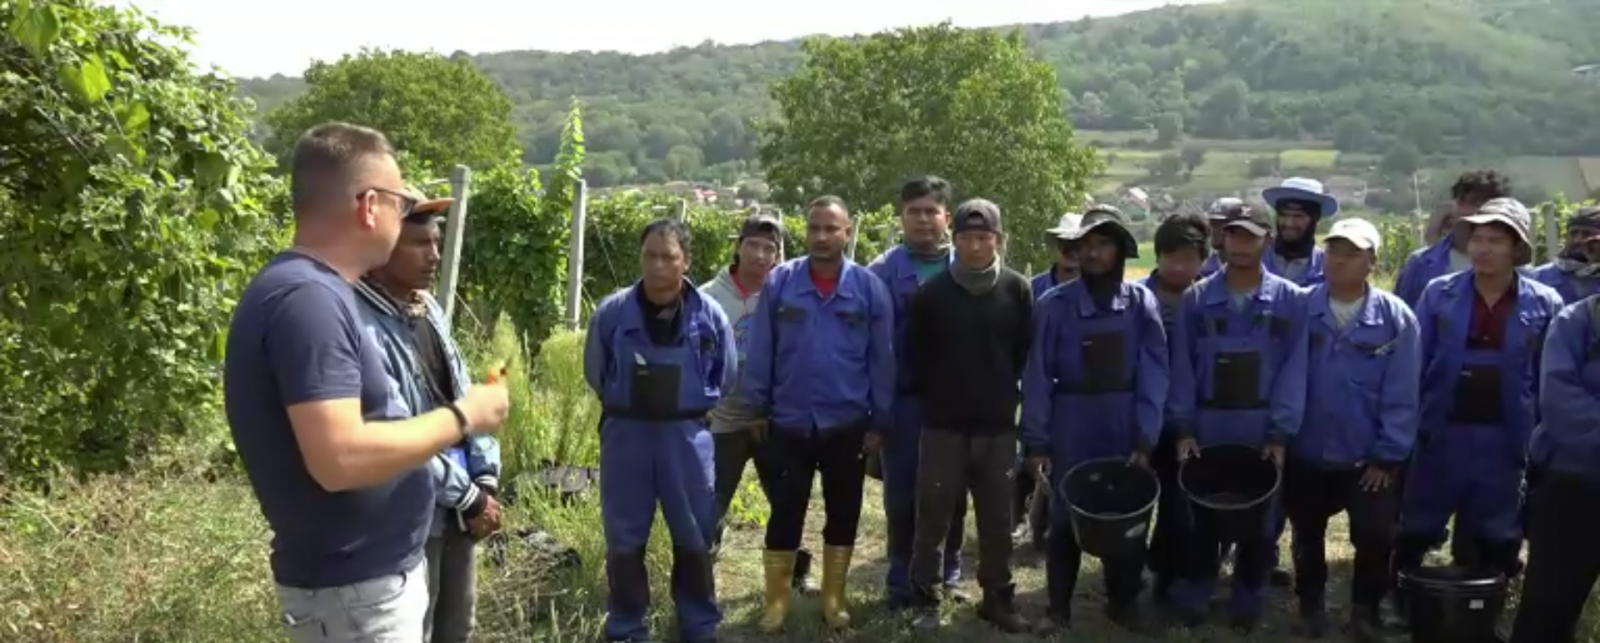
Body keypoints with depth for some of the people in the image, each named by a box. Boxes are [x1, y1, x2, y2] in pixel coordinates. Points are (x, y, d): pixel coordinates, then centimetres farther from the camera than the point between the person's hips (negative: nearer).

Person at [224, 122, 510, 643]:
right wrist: (461, 417, -20)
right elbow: (340, 457, -31)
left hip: (372, 572, 10)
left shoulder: (311, 289, 8)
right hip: (352, 589, -9)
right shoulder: (307, 298, -23)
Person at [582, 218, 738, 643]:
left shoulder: (709, 315, -8)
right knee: (625, 539, 9)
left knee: (695, 538, 11)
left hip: (686, 436, 0)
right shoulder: (612, 312, -10)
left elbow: (725, 376, 7)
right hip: (625, 433, 0)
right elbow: (595, 373, 7)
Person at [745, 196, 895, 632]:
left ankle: (834, 599, 27)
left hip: (847, 426, 1)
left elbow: (882, 360, 1)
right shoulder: (779, 282, -5)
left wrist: (880, 421, 1)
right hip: (789, 424, -1)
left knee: (843, 514, 12)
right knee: (785, 514, 6)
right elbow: (760, 352, 0)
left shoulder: (869, 287, -4)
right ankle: (777, 600, 20)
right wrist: (756, 409, 1)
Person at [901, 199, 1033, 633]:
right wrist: (932, 395, 7)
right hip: (943, 426, -1)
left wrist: (1004, 392, 9)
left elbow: (1026, 353, 9)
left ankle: (998, 598, 26)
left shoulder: (1018, 290, -2)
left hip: (998, 426, 1)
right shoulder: (931, 293, -6)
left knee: (997, 520, 11)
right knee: (934, 518, 4)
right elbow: (912, 355, 3)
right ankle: (927, 600, 17)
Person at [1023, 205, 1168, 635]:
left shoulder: (1142, 302, -1)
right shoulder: (1056, 304, -4)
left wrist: (1145, 438, -10)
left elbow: (1154, 373, -4)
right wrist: (1035, 440, -7)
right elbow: (1038, 376, -4)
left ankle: (1124, 602, 29)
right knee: (1066, 515, 6)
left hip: (1125, 425, 1)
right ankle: (1058, 607, 21)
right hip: (1071, 425, -1)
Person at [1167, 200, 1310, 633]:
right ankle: (1192, 602, 22)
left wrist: (1280, 432, -10)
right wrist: (1183, 428, -6)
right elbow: (1183, 368, 0)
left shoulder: (1291, 300, -2)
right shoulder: (1196, 299, 1)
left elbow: (1294, 371, -5)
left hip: (1262, 429, 0)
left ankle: (1248, 605, 25)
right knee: (1203, 516, 8)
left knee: (1258, 521, 9)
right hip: (1208, 427, 0)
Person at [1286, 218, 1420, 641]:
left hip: (1367, 458, -1)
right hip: (1305, 454, 2)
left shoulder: (1396, 318, -9)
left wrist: (1388, 455, -10)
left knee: (1376, 536, 1)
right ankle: (1311, 605, 38)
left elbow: (1400, 396, -8)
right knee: (1307, 536, 16)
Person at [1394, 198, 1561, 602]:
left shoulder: (1544, 303, -1)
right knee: (1416, 531, 10)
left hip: (1505, 438, 0)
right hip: (1443, 432, 0)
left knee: (1495, 540, 12)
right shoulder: (1439, 294, -3)